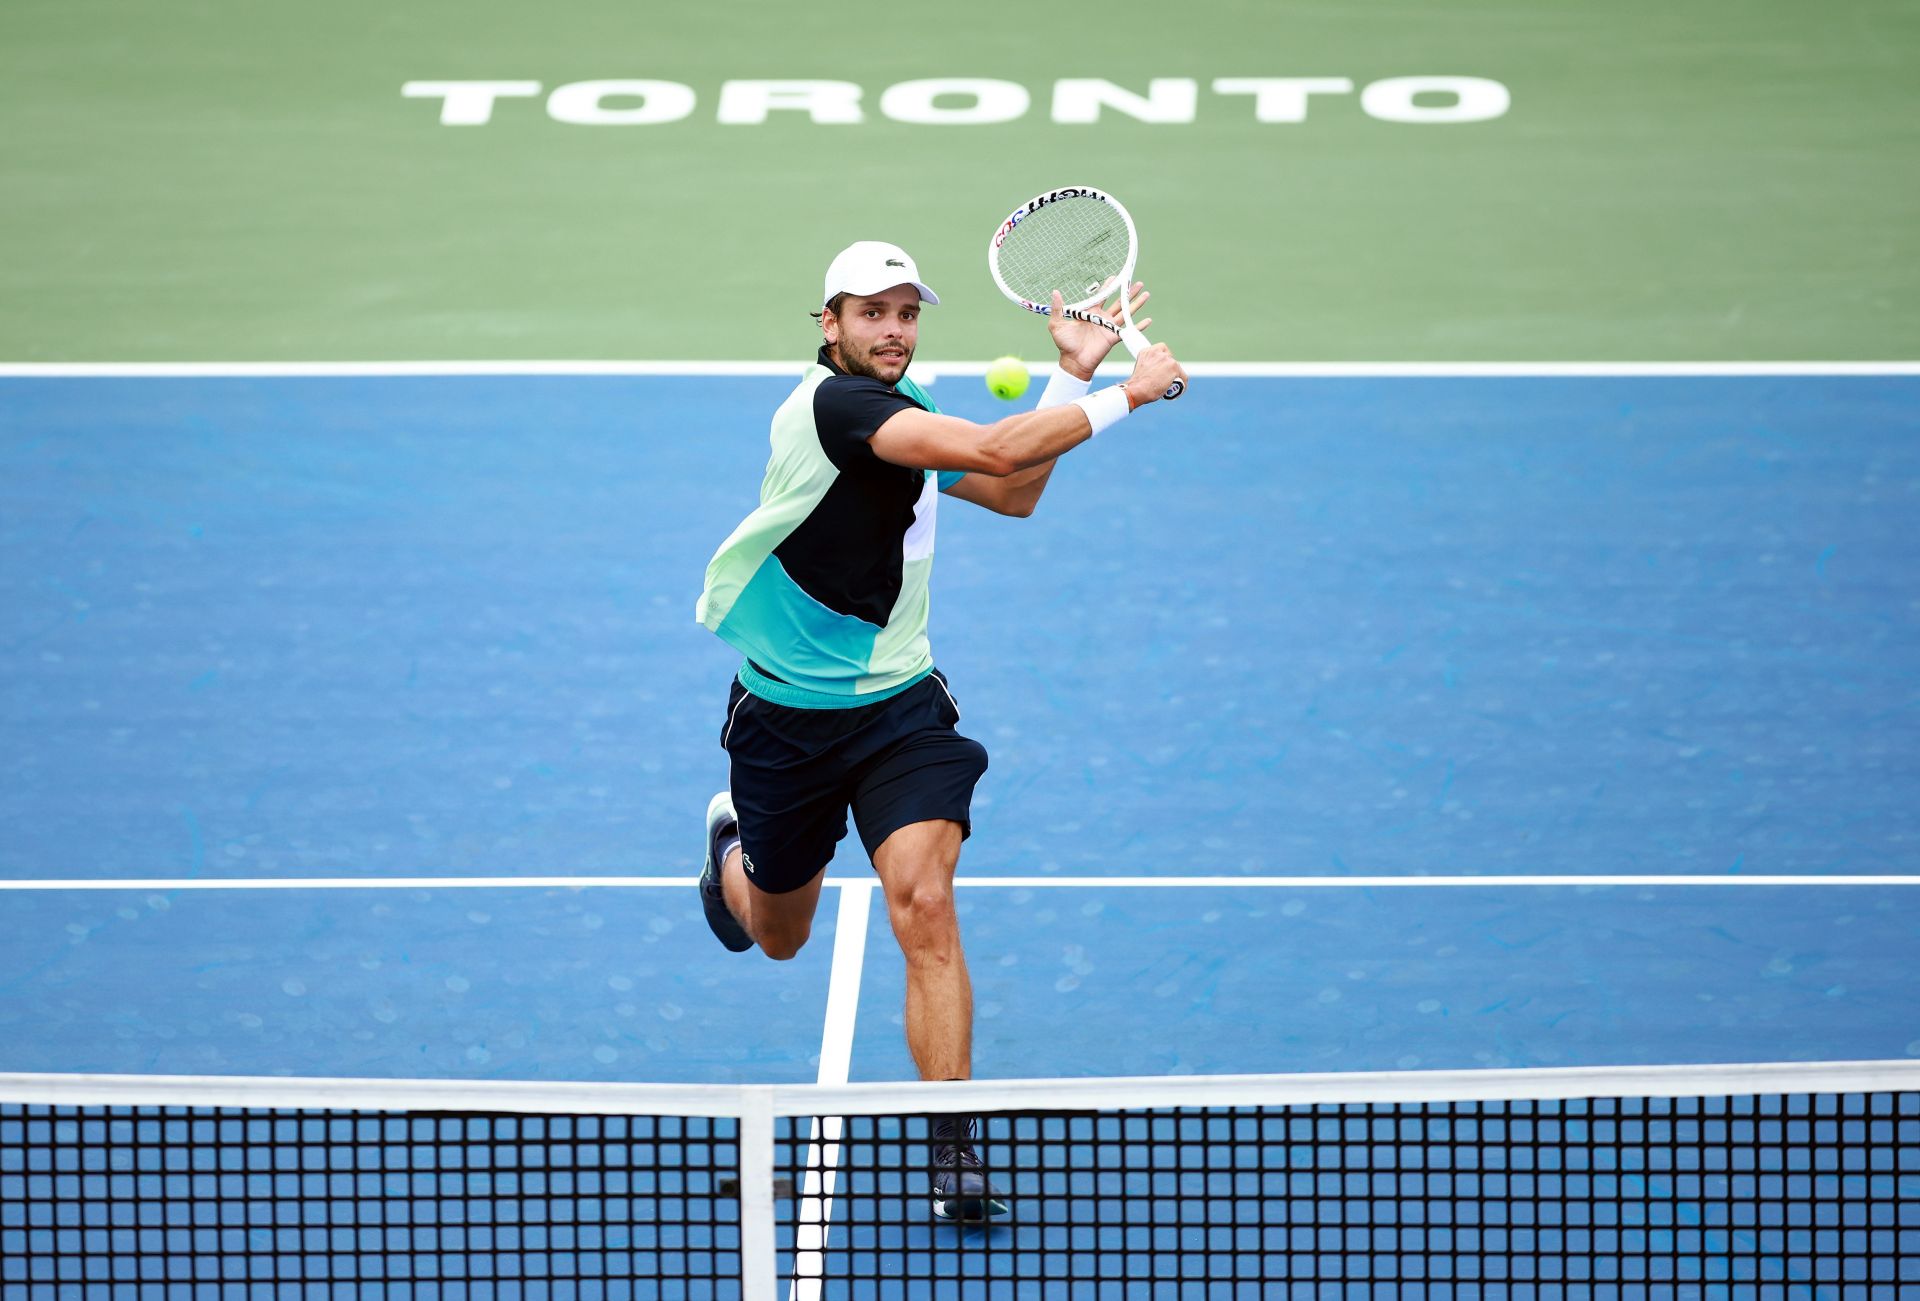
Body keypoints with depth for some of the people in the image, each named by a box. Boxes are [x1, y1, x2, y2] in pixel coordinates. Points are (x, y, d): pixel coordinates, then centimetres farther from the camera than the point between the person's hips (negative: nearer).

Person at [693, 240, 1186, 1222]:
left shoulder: (904, 411, 4)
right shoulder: (834, 403, -24)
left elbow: (1013, 493, 17)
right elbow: (993, 452, -34)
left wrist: (1072, 374, 7)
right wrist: (1126, 395, -26)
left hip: (899, 706, 5)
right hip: (788, 720, -4)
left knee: (923, 902, -19)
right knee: (779, 938, 19)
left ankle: (953, 1149, -18)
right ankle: (732, 838, 57)